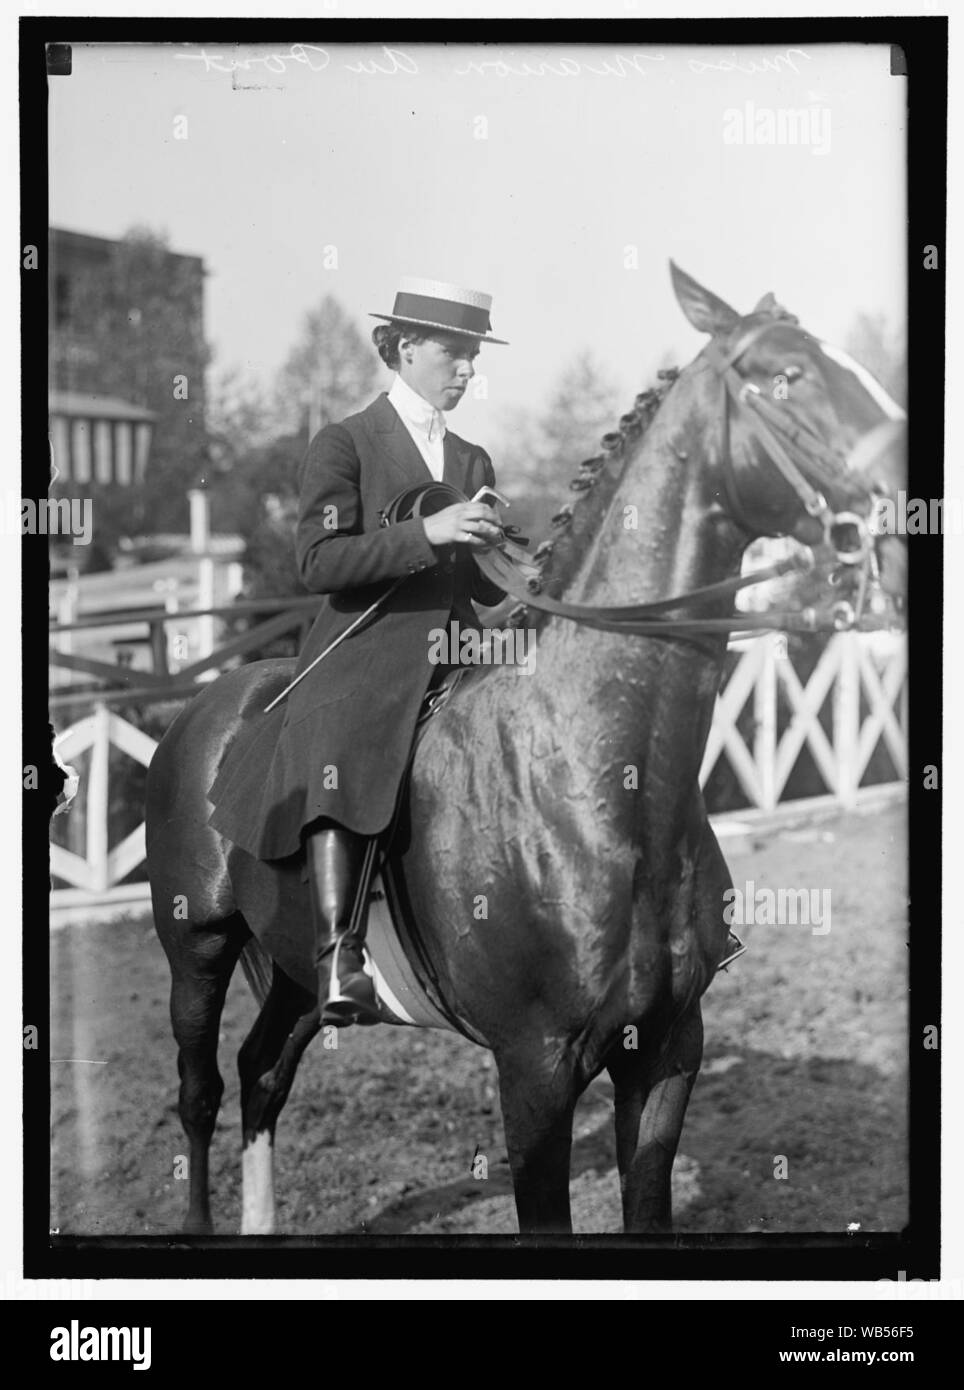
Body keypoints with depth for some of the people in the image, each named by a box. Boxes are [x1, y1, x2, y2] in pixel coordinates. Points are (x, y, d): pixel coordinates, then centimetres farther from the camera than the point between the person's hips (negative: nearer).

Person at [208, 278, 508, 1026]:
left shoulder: (474, 461, 23)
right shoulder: (344, 445, 4)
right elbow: (319, 562, -9)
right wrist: (426, 533, -18)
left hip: (459, 660, 6)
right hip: (364, 662, -6)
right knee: (341, 767, -31)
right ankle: (340, 962, -36)